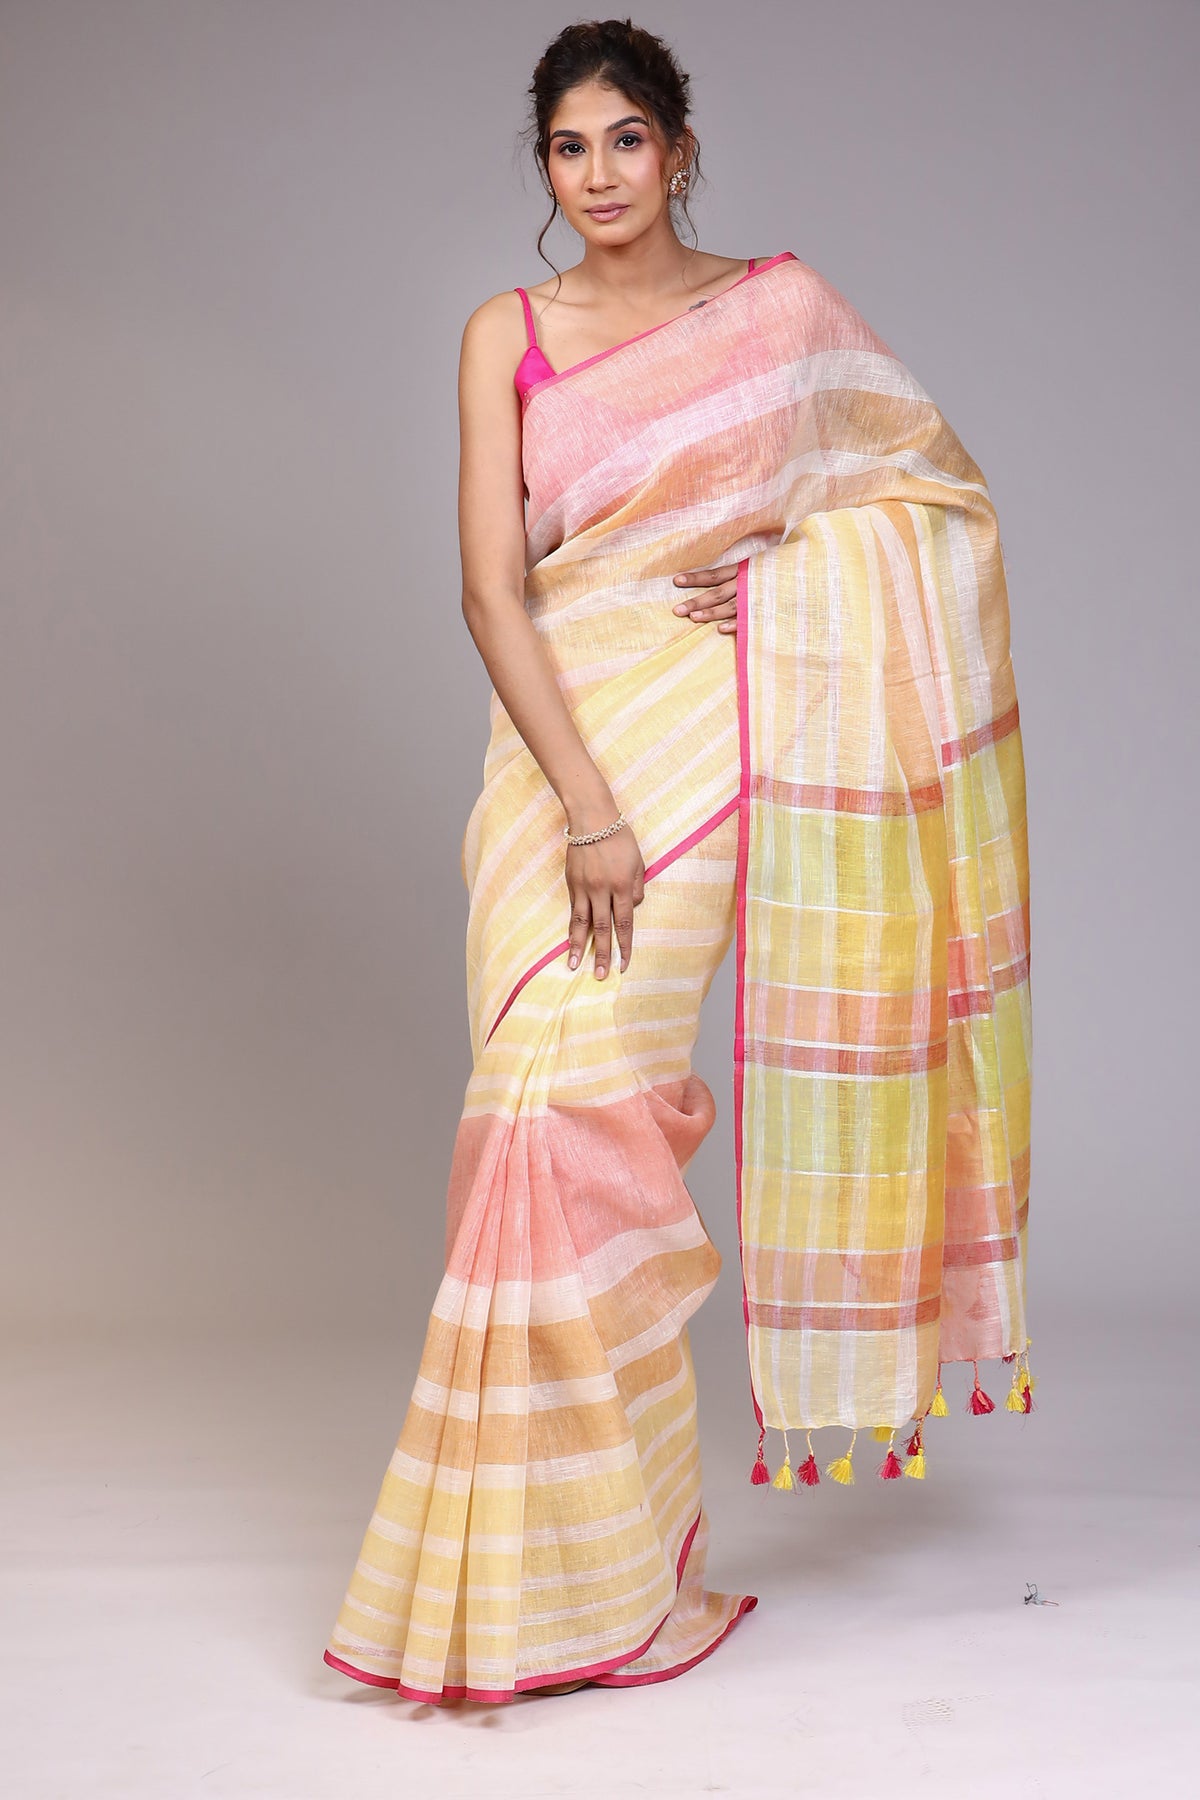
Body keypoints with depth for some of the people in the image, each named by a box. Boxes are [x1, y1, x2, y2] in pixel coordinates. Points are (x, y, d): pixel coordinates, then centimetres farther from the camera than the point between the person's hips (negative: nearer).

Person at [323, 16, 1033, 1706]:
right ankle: (532, 1574, 11)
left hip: (704, 740, -2)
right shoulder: (507, 334, 7)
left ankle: (594, 1573, 2)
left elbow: (943, 488, 13)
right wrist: (583, 806, -13)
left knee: (575, 1114, -11)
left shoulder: (786, 303, 8)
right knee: (550, 1128, -3)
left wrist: (787, 529, -6)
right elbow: (493, 588, -2)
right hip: (557, 752, 2)